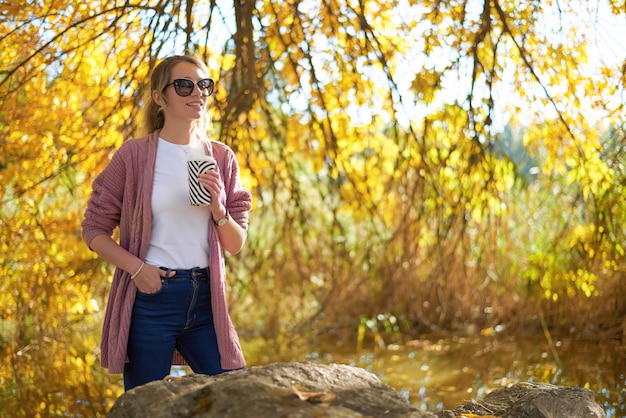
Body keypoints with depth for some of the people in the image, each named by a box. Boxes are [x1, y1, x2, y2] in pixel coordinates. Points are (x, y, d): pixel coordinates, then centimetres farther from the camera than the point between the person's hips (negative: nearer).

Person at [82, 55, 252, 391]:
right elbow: (94, 229, 0)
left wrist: (219, 211, -11)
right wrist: (136, 267, -14)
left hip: (205, 300, 3)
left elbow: (236, 245, 8)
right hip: (150, 299, -3)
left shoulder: (222, 158, 6)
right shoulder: (134, 155, -3)